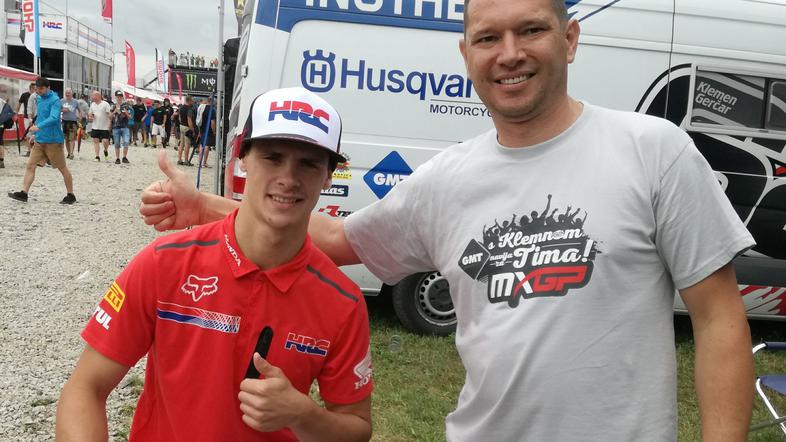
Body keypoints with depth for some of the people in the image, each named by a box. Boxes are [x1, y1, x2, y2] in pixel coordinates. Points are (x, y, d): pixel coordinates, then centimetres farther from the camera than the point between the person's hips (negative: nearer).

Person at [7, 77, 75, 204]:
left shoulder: (54, 100, -13)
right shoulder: (39, 99, 13)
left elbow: (53, 118, -27)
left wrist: (38, 126, -37)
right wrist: (34, 133, 21)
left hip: (53, 140, -8)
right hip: (39, 140, 8)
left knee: (62, 168, 2)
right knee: (30, 165, 1)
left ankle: (71, 195, 12)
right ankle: (23, 193, 2)